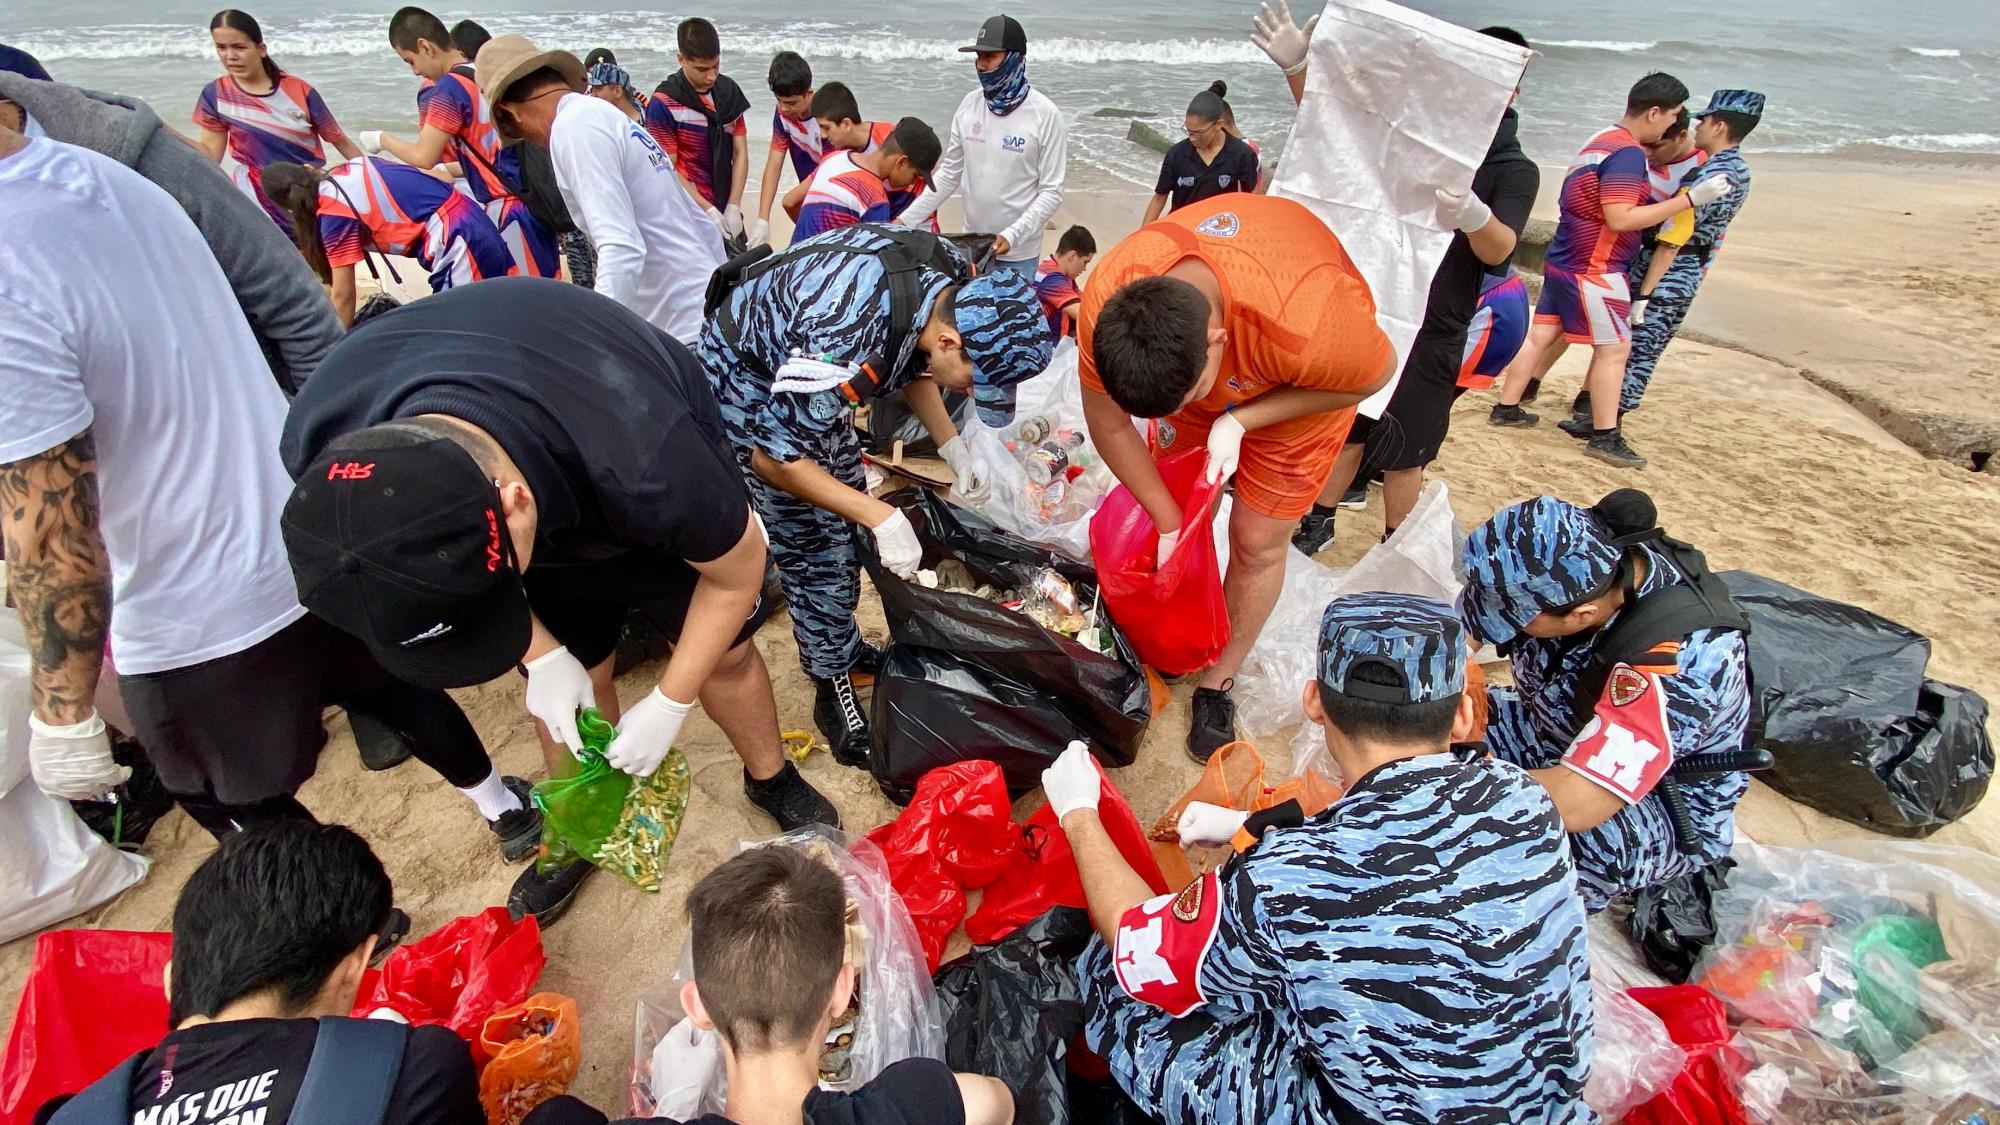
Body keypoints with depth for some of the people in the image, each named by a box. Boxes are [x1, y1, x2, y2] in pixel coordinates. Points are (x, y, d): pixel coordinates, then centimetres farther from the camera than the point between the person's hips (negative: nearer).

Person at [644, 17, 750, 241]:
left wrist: (734, 207, -3)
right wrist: (708, 210, -15)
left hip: (727, 212, 5)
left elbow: (740, 152, 6)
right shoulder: (663, 103, -9)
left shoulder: (729, 91, 6)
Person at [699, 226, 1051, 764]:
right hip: (748, 377, -7)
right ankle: (833, 687, 14)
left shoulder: (960, 282, -19)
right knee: (812, 542, -4)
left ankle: (843, 643, 34)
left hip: (803, 368, 8)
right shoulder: (844, 344, -42)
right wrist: (883, 518, -32)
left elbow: (912, 360, 3)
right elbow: (773, 457, -29)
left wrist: (952, 446, -6)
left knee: (845, 519, 15)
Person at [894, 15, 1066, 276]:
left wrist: (1012, 235, -25)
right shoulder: (969, 104, 0)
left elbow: (1051, 192, -12)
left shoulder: (1045, 115, -13)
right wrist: (907, 219, -1)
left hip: (1018, 253, -4)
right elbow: (949, 173, 6)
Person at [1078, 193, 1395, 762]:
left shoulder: (1303, 325, -46)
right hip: (1200, 362, 3)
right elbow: (1109, 426, -19)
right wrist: (1170, 523, -14)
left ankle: (1218, 682, 19)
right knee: (1177, 503, 2)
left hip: (1301, 387, -3)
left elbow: (1377, 373, -22)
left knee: (1258, 540, -2)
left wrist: (1240, 421, -31)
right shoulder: (1105, 305, -35)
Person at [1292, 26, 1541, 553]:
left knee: (1404, 450, 5)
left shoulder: (1515, 170, -6)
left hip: (1431, 331, -4)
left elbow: (1497, 250, -23)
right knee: (1345, 426, 14)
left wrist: (1473, 213, -46)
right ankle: (1318, 524, 30)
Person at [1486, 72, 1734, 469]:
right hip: (1593, 269, -10)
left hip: (1563, 261, 10)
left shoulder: (1601, 141, 13)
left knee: (1543, 334, 13)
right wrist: (1691, 199, -21)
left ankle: (1506, 408, 18)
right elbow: (1620, 218, -24)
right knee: (1614, 347, -3)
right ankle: (1605, 437, 0)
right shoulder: (1627, 152, -17)